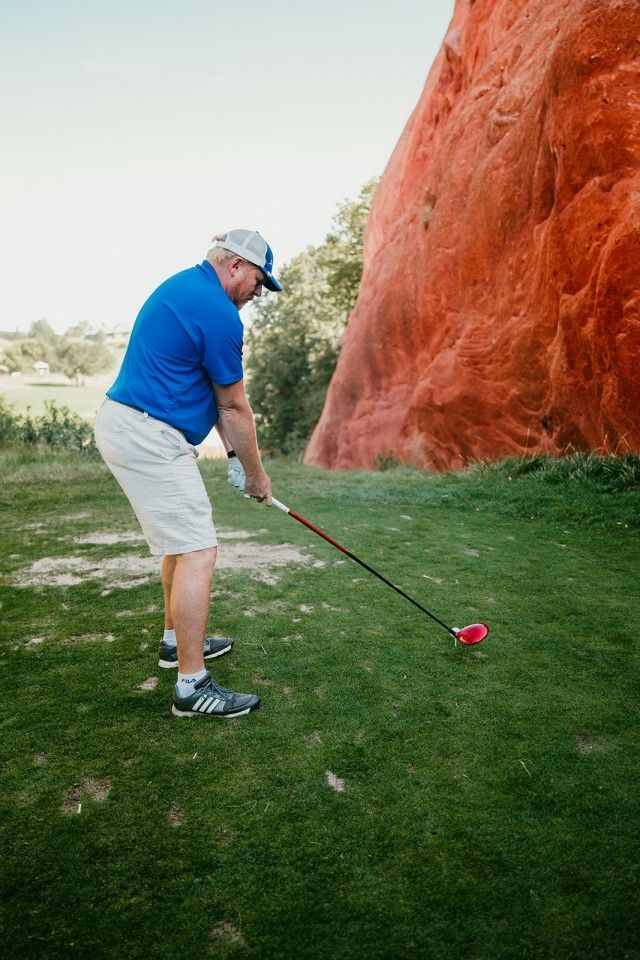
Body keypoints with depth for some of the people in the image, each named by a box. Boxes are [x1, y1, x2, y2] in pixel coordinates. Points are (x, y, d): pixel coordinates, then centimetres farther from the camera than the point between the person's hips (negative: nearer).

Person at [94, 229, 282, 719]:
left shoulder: (183, 286, 16)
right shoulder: (219, 314, -16)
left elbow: (216, 393, 15)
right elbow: (235, 406, -8)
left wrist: (233, 453, 14)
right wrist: (256, 473, 5)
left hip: (124, 423, 11)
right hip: (149, 438, -11)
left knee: (183, 539, 22)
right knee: (198, 551, -9)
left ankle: (178, 639, 36)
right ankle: (192, 685, -4)